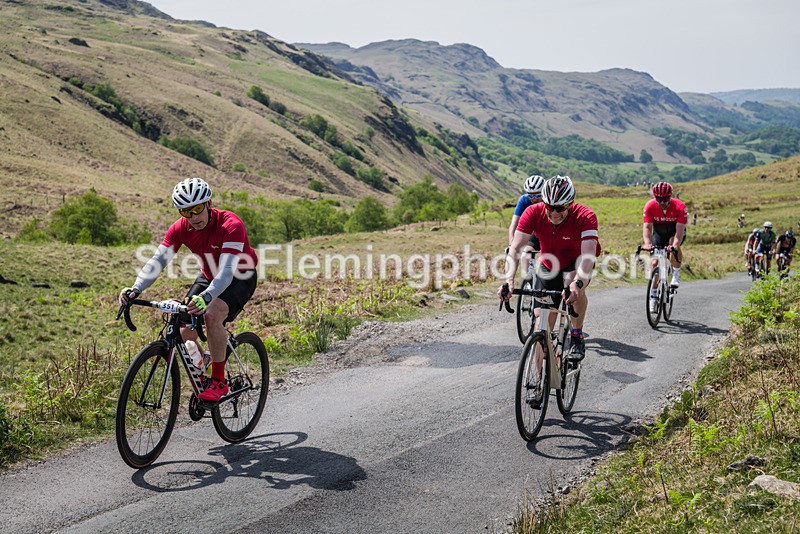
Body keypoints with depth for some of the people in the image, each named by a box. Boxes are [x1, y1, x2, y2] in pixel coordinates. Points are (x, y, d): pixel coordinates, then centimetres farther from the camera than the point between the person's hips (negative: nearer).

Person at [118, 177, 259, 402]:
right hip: (209, 276, 6)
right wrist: (136, 289, -37)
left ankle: (219, 382, -18)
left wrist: (206, 297, -58)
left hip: (240, 277, -6)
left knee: (212, 315, -32)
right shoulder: (180, 228, -16)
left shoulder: (231, 225, -32)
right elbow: (157, 261, -20)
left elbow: (226, 271, -41)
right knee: (186, 331, -9)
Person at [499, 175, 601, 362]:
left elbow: (589, 254, -42)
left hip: (576, 263, -2)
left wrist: (577, 283, -60)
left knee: (574, 284, -37)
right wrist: (509, 280, -46)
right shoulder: (534, 213, -24)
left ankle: (577, 337, -15)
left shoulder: (585, 217, -30)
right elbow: (515, 248, -30)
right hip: (549, 266, 2)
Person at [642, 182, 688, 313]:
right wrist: (647, 243, -50)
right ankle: (653, 295, 6)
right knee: (655, 262, -8)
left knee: (674, 244, -36)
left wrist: (675, 245, -55)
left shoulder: (679, 207, -31)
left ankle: (676, 274, -14)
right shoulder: (650, 206, -26)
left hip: (675, 232, -2)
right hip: (659, 233, 2)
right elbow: (647, 227, -32)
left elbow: (680, 230, -37)